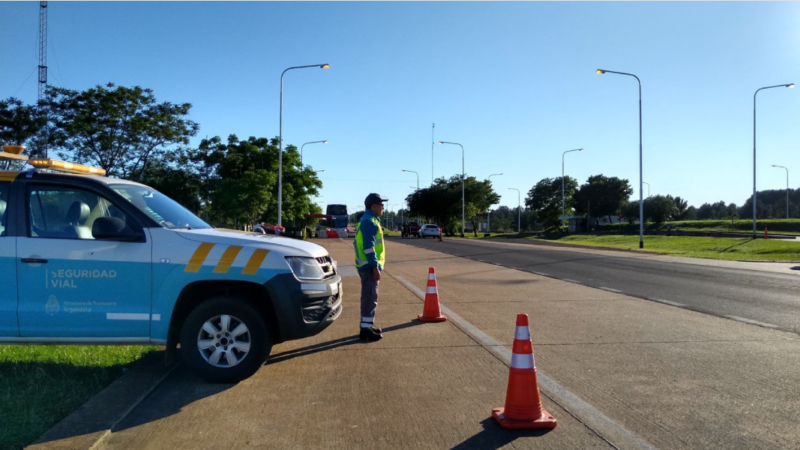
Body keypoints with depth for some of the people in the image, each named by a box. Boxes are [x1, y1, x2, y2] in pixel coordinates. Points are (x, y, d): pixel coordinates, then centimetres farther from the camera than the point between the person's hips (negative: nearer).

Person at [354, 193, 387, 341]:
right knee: (370, 297, -7)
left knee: (369, 296, 15)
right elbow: (368, 246, -23)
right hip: (369, 266, -10)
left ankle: (367, 326, 23)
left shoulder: (368, 220, 17)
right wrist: (375, 267, -23)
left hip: (367, 265, 10)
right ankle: (366, 329, -4)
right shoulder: (369, 221, -16)